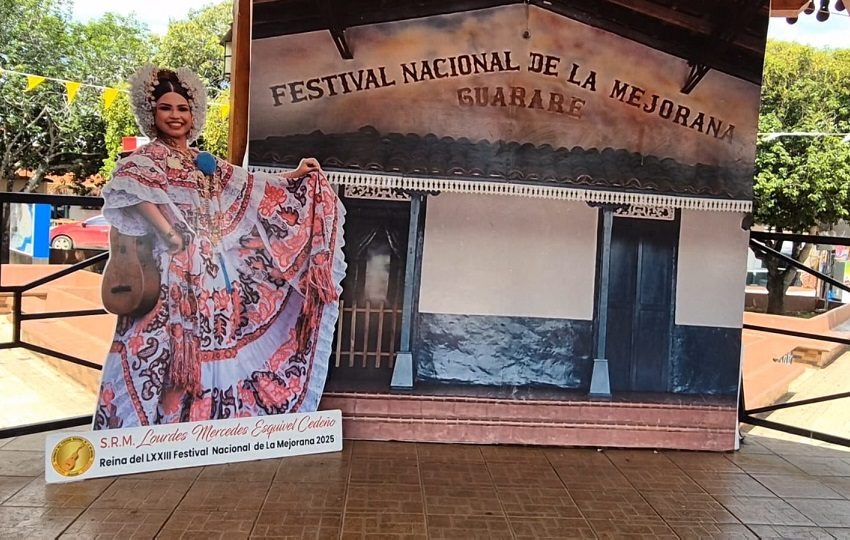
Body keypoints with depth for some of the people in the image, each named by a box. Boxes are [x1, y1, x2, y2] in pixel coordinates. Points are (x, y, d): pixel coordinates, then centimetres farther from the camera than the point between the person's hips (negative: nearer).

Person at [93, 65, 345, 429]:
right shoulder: (145, 159, 2)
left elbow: (253, 188, 25)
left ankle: (195, 421, 15)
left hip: (211, 270, 7)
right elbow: (128, 185, -21)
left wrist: (298, 176, 16)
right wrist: (166, 230, -32)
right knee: (166, 350, -12)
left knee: (207, 348, 6)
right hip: (171, 268, -6)